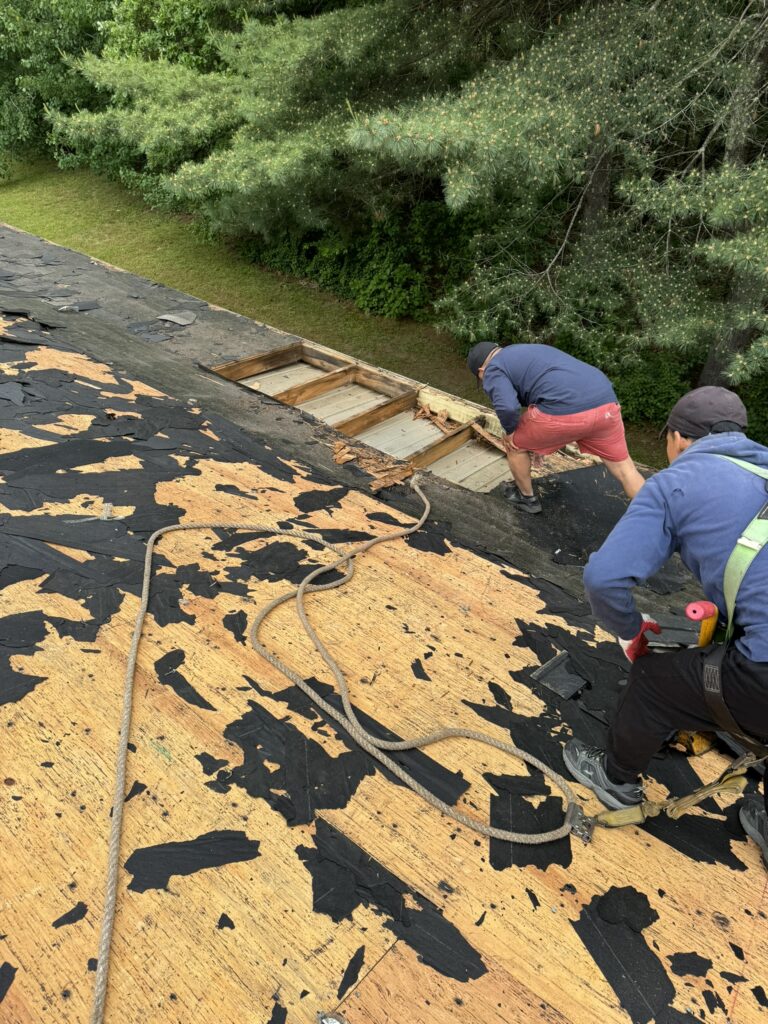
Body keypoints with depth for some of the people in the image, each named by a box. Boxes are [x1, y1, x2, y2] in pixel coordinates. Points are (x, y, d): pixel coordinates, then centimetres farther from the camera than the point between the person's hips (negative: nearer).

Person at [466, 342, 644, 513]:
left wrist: (510, 430, 10)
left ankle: (527, 497, 37)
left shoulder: (493, 371, 10)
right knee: (624, 468, 21)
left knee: (515, 444, 20)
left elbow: (507, 407, -11)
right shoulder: (530, 351, 35)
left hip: (563, 410, -7)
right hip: (605, 402, 7)